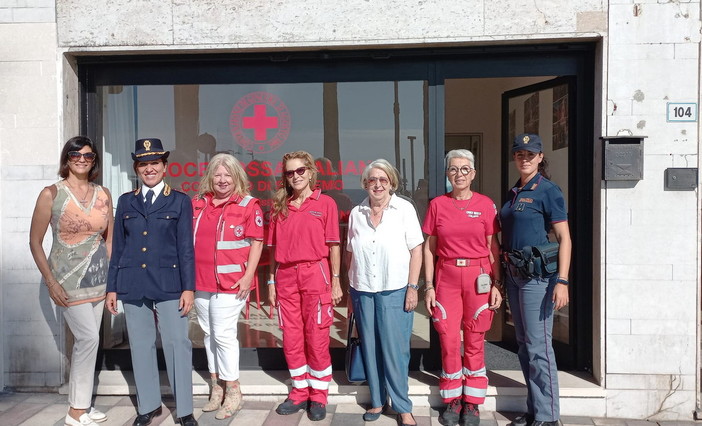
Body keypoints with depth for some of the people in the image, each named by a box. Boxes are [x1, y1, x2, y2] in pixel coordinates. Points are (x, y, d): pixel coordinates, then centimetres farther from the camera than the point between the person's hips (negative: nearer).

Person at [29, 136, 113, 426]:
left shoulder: (103, 194, 6)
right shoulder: (51, 194, -6)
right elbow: (35, 242, -4)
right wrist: (51, 283, -10)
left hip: (98, 278, 4)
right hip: (68, 280, -4)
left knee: (84, 341, 11)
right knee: (89, 338, -10)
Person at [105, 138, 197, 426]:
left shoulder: (180, 201, 3)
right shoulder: (126, 202, 11)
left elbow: (186, 248, 0)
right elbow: (117, 247, 12)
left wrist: (188, 288, -5)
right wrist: (112, 288, 8)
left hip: (169, 284, -3)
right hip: (132, 285, 3)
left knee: (177, 344, -2)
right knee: (141, 346, 10)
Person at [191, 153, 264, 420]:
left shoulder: (248, 205, -5)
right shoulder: (198, 203, 9)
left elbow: (256, 242, -6)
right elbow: (188, 239, 15)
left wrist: (248, 275, -13)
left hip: (230, 281, -5)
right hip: (200, 281, 5)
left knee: (223, 334, -3)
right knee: (208, 333, 13)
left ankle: (232, 390, 12)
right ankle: (216, 385, 26)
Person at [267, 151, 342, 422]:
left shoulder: (325, 203, 0)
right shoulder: (280, 206, 9)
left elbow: (333, 246, -1)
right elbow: (274, 248, 10)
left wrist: (336, 281, -4)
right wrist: (271, 282, 7)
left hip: (315, 273, -3)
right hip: (285, 277, 4)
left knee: (316, 338, 3)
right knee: (291, 339, 9)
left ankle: (318, 397, 17)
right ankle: (300, 393, 25)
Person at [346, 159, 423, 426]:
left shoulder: (404, 209, -3)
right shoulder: (356, 213, 7)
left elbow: (416, 250, -3)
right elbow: (351, 253, 11)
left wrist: (412, 287, -7)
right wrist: (351, 290, 10)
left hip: (395, 291, -3)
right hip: (363, 291, 3)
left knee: (395, 350, -1)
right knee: (370, 348, 10)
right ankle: (377, 400, 24)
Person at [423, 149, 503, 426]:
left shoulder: (485, 205, 1)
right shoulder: (437, 205, 4)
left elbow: (493, 248, 4)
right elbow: (429, 248, 5)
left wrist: (496, 285, -3)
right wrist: (429, 286, 0)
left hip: (478, 277, -1)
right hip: (446, 277, 1)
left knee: (474, 341, 5)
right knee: (449, 340, 2)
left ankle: (472, 403, 19)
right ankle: (452, 401, 19)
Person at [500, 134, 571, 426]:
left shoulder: (547, 190, -8)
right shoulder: (513, 193, 14)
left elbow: (564, 238, -12)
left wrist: (562, 281, -20)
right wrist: (502, 277, 15)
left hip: (537, 275, -8)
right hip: (514, 275, 8)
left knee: (538, 346, -4)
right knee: (524, 345, 13)